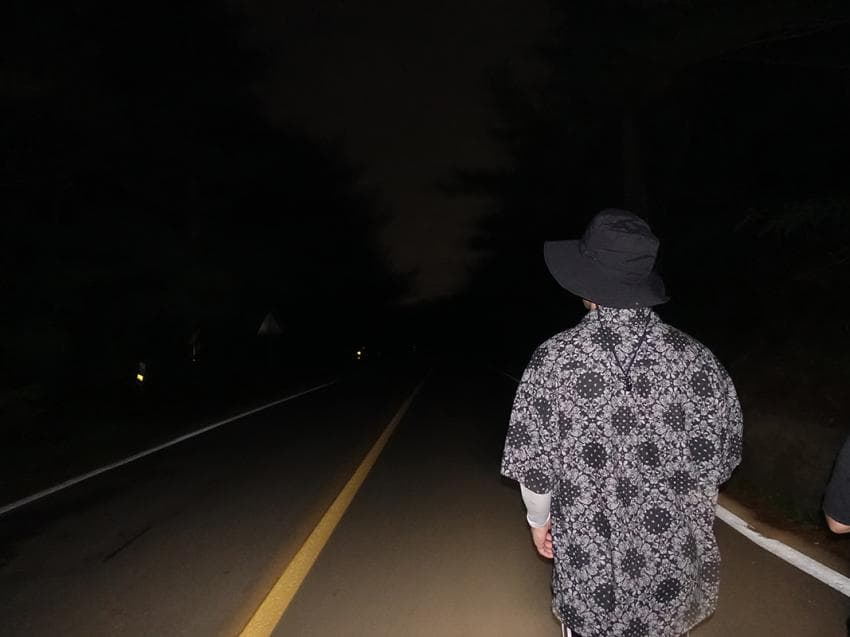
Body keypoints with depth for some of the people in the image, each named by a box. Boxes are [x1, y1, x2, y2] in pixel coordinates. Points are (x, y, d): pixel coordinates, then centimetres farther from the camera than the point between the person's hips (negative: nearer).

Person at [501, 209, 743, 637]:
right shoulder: (697, 360, -13)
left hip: (591, 565, -2)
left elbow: (534, 461, -12)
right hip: (677, 563, 2)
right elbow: (722, 461, -2)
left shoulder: (554, 359, -19)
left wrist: (539, 519, 6)